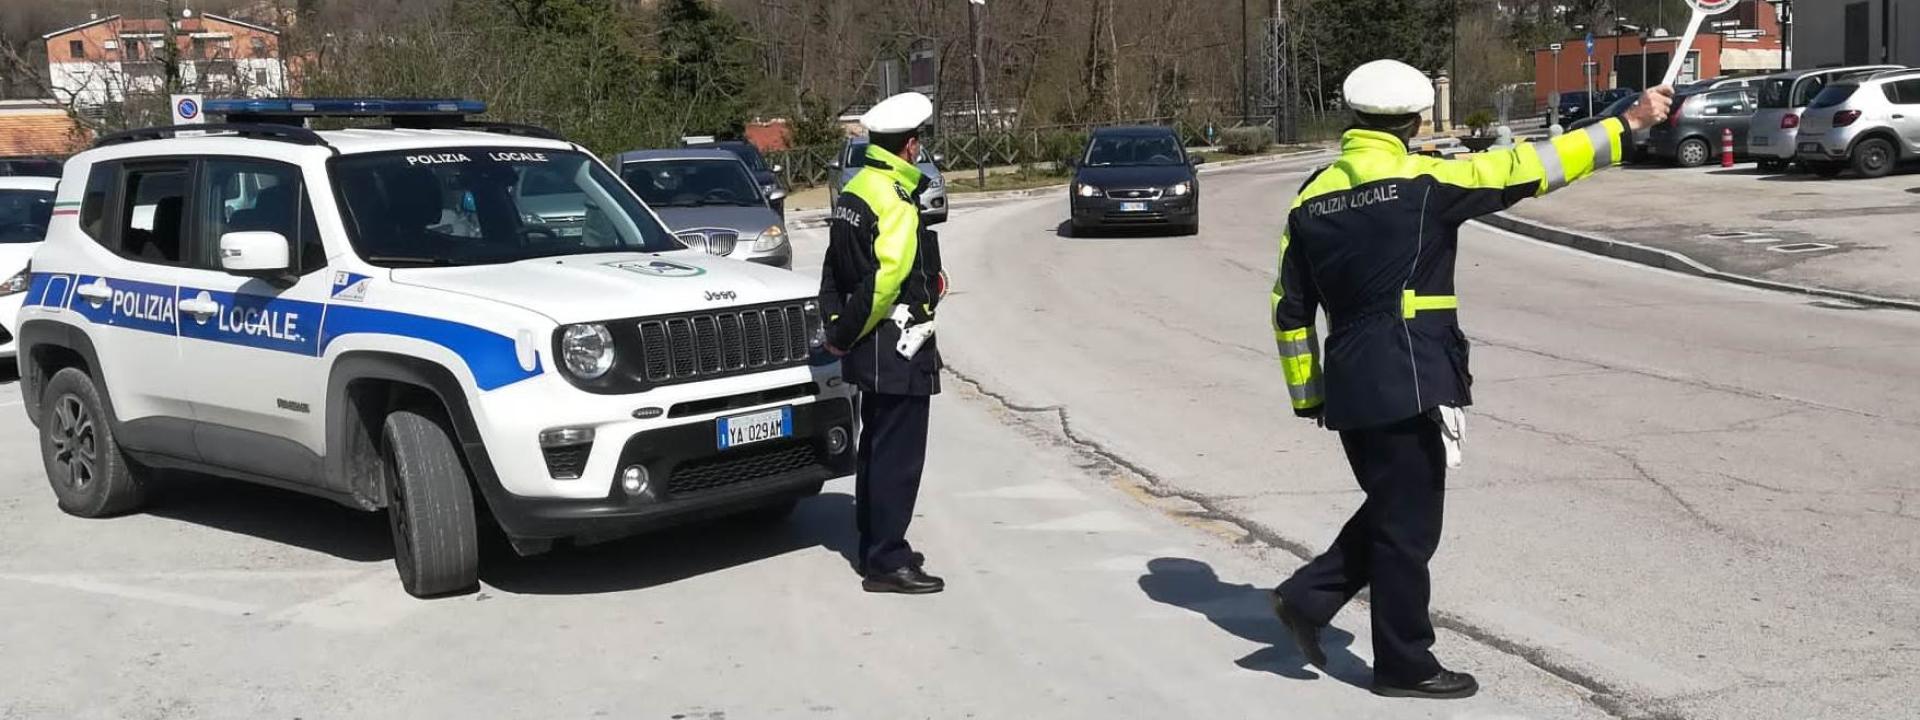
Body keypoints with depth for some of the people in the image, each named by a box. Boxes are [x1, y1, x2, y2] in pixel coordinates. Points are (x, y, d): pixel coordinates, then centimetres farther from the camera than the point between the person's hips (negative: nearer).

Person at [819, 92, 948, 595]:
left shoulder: (854, 190, 12)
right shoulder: (896, 200, -18)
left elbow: (835, 268, 14)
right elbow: (886, 277, -24)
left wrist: (838, 324, 11)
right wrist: (849, 335, -16)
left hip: (869, 349, 10)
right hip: (897, 349, -10)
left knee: (876, 448, 18)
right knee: (899, 455, -4)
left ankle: (876, 545, 29)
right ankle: (886, 562, 1)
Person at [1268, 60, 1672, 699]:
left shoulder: (1312, 198, 7)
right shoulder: (1424, 181, -10)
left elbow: (1290, 310, 9)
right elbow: (1523, 169, -8)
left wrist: (1308, 396, 16)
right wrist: (1627, 126, 1)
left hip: (1348, 384, 6)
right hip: (1409, 385, -6)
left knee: (1390, 508, 23)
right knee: (1409, 523, 5)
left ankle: (1308, 596, 15)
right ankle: (1404, 666, 17)